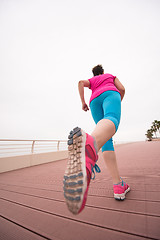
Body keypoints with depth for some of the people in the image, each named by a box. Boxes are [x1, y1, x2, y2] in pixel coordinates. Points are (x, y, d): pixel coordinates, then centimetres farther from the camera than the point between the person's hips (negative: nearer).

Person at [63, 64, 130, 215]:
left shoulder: (91, 81, 40)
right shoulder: (111, 76, 38)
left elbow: (81, 83, 15)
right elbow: (121, 89, 20)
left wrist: (83, 101, 13)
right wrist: (118, 103, 37)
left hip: (94, 101, 3)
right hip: (110, 95, -2)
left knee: (107, 140, -3)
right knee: (111, 121, -37)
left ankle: (118, 185, -15)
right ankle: (90, 142, -76)